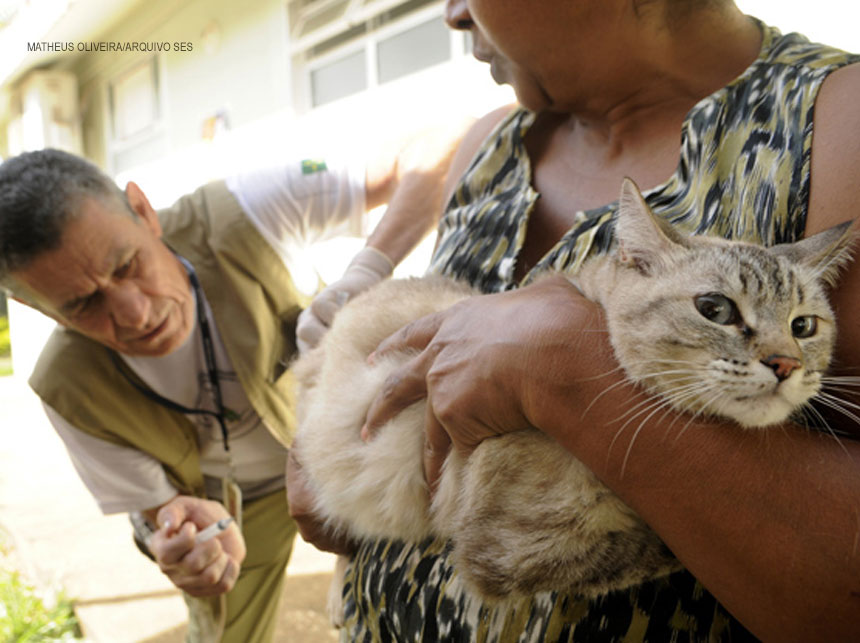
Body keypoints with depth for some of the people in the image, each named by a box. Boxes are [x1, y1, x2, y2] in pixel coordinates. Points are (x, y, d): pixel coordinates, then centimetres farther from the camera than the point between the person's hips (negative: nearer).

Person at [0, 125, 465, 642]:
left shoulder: (238, 215, -36)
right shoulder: (70, 391, -30)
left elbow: (438, 150, -33)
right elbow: (155, 510, -16)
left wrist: (361, 279, -47)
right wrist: (186, 550, -42)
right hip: (226, 502, 1)